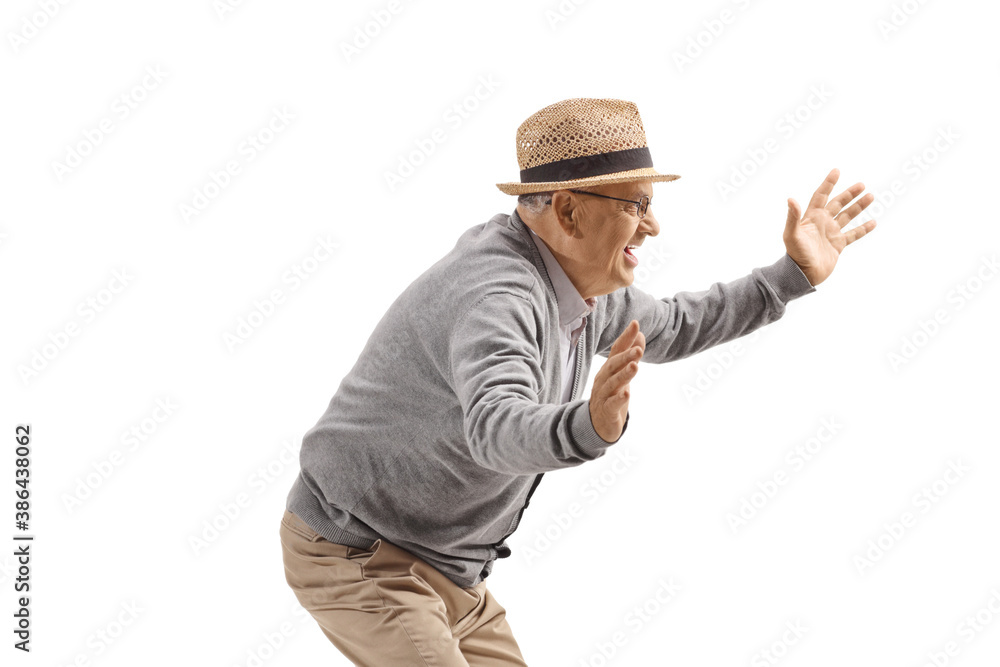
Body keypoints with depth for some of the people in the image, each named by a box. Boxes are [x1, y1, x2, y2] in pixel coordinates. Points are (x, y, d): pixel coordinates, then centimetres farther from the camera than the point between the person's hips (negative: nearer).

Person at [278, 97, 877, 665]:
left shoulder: (577, 281, 2)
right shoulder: (496, 297, -30)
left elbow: (668, 329, 20)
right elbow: (497, 430, -48)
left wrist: (794, 274, 16)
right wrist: (591, 426, -69)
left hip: (446, 569, 10)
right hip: (359, 558, -10)